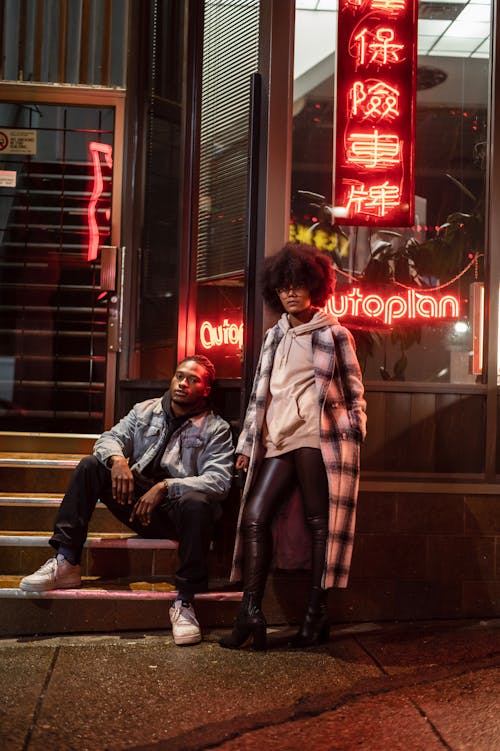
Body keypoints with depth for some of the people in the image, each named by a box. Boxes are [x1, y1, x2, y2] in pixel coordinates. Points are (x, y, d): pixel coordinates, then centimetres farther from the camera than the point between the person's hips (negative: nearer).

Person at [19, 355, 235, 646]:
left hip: (177, 509, -4)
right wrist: (117, 458, -20)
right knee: (90, 465, -14)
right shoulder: (145, 411, 14)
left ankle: (185, 602, -30)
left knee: (196, 502, -38)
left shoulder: (216, 429, 0)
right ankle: (66, 563, -20)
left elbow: (219, 481, -14)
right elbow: (110, 438, 6)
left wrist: (165, 487, -26)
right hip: (138, 500, 4)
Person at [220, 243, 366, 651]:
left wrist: (354, 437, -3)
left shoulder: (333, 333, 6)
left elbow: (354, 391, 6)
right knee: (255, 516, -6)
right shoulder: (274, 336, 20)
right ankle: (251, 613, -8)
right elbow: (260, 392, 21)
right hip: (276, 441, 5)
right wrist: (248, 443, 17)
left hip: (318, 437, -5)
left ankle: (317, 613, 4)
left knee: (319, 522, -3)